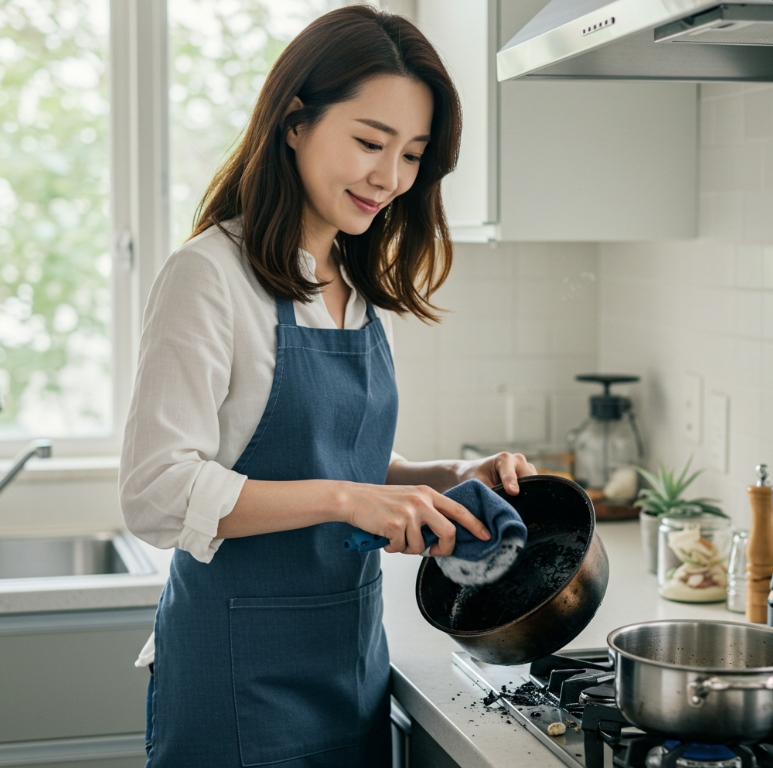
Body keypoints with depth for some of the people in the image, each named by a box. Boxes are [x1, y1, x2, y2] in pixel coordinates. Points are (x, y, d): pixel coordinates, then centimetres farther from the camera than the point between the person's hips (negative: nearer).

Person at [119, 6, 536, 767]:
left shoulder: (365, 290, 10)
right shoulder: (210, 275, -13)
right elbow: (157, 493, -20)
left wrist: (450, 476, 0)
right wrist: (345, 499, -26)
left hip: (354, 660, 7)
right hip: (242, 674, -7)